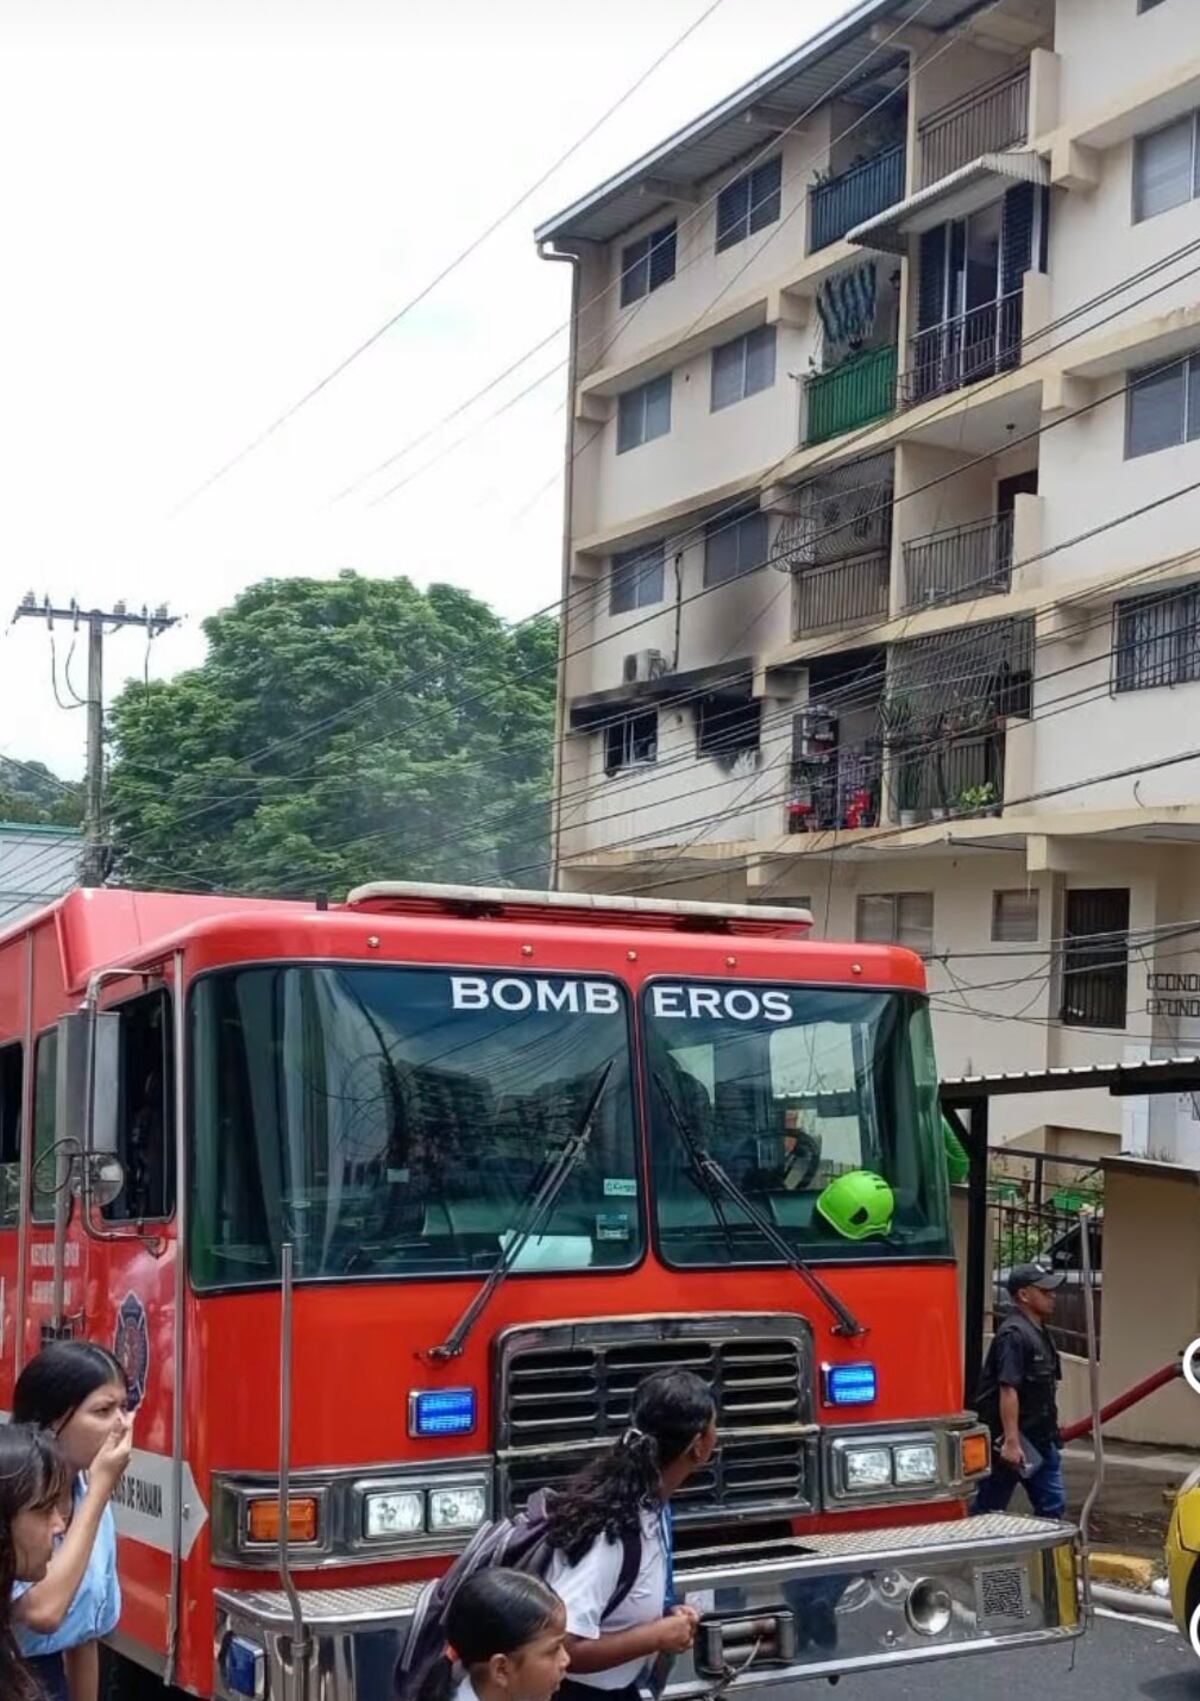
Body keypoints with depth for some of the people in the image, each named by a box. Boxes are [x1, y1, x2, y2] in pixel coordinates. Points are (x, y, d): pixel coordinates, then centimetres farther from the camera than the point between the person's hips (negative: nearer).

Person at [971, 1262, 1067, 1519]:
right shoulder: (1014, 1334, -18)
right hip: (1013, 1442, -10)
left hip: (1040, 1440, 10)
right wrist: (1011, 1442, -28)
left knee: (1052, 1505, 6)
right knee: (987, 1509, 1)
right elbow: (1008, 1390, -25)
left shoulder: (1038, 1332, 13)